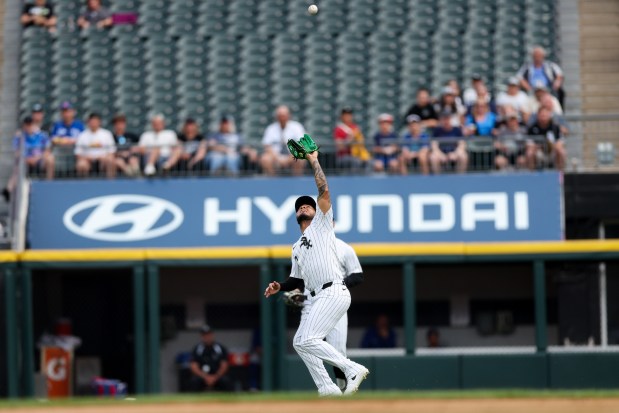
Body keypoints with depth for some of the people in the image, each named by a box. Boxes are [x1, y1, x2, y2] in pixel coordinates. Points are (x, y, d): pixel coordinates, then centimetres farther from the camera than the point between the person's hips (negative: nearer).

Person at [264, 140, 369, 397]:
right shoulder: (297, 248, 28)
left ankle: (352, 369, -20)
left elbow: (324, 192, -3)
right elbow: (298, 279, 31)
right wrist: (279, 286, 13)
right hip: (317, 298, 9)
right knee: (300, 342, 5)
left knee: (308, 339, -20)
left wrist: (314, 161, 1)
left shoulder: (321, 226, 9)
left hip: (333, 292, -9)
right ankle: (328, 389, 3)